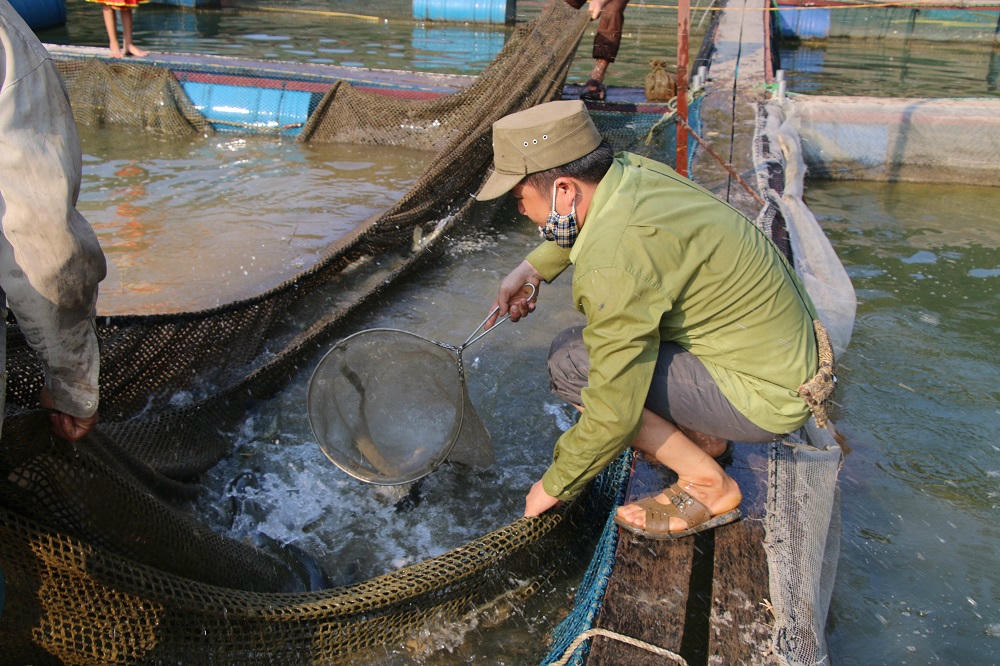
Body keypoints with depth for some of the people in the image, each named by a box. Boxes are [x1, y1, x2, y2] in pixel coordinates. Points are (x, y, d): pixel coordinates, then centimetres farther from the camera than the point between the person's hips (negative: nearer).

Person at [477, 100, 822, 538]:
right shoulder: (632, 171, -4)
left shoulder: (614, 261, -29)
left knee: (570, 361, -14)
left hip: (764, 399, -9)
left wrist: (553, 486, -6)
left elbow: (614, 415, -23)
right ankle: (699, 434, 20)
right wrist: (532, 267, 11)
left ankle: (708, 485, -1)